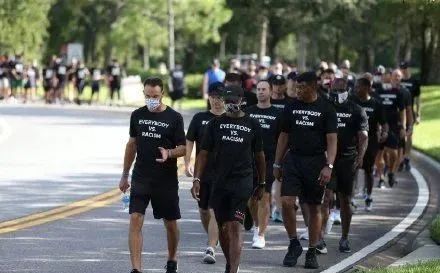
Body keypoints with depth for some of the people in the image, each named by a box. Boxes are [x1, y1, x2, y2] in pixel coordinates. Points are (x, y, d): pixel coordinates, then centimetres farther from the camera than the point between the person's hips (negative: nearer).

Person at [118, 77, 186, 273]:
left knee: (170, 223, 9)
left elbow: (183, 148, -3)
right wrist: (125, 175, 16)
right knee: (135, 220, -11)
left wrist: (168, 153, -25)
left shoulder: (174, 118, -4)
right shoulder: (137, 115, 6)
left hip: (166, 181, -2)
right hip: (140, 178, 2)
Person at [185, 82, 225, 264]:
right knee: (203, 210, 13)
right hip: (202, 172, 3)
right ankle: (213, 240, 35)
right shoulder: (200, 118, 6)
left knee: (216, 211, -12)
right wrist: (187, 164, -6)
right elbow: (189, 141, 6)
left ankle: (211, 249, -15)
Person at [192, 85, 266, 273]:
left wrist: (261, 184, 14)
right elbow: (204, 154, 7)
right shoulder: (215, 124, 7)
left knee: (235, 226, -13)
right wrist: (196, 180, -3)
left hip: (242, 181, -3)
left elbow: (259, 156, 12)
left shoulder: (252, 125, 4)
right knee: (222, 227, 10)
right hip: (219, 182, 3)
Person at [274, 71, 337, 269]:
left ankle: (312, 253, 14)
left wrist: (328, 166, -16)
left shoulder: (325, 109, -1)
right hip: (293, 160, 2)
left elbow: (332, 140, -5)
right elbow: (284, 136, 14)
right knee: (287, 202, -13)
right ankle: (294, 243, 4)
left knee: (314, 208, 4)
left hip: (316, 162, -2)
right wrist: (277, 164, 11)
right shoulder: (291, 108, 9)